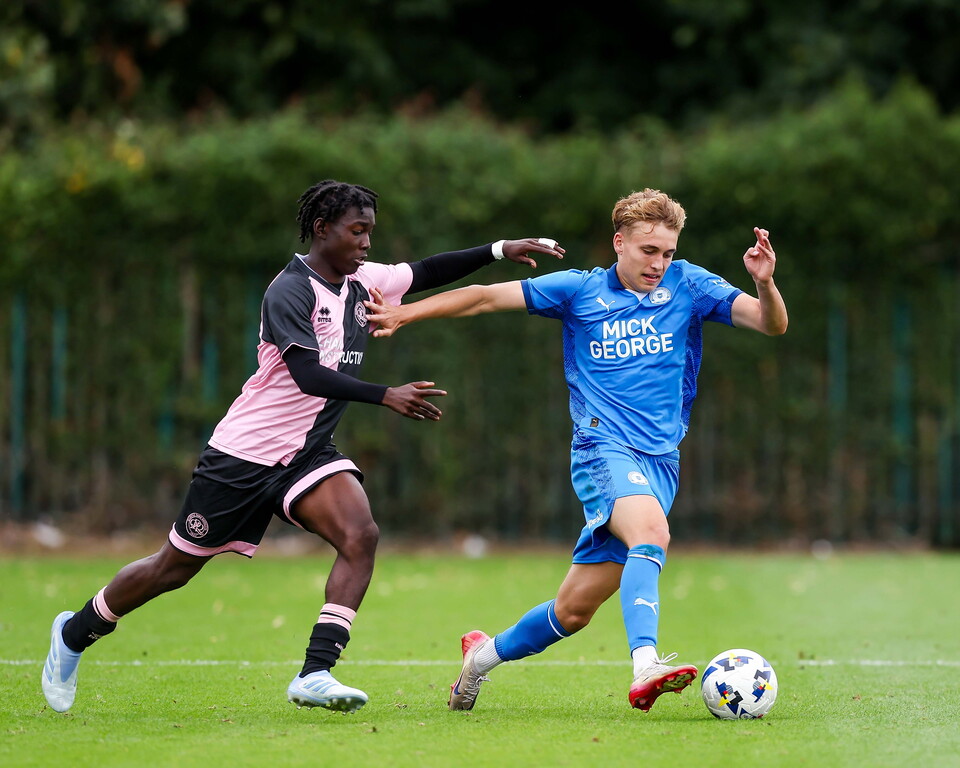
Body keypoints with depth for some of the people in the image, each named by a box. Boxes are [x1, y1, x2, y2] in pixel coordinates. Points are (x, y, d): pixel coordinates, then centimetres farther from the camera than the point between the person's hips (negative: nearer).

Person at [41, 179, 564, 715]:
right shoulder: (290, 291, -19)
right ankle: (74, 634, 28)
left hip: (309, 452, 6)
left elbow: (426, 273, 14)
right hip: (245, 451, -6)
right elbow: (308, 374, -30)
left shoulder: (362, 281, 4)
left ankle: (315, 675, -25)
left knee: (361, 535, -21)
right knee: (175, 568, 5)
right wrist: (386, 396, -37)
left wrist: (498, 251, 2)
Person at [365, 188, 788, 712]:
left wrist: (765, 283, -21)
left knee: (574, 609, 3)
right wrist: (404, 313, 5)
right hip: (603, 447, -3)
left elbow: (772, 324, 0)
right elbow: (487, 296, 9)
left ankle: (485, 654, 29)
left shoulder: (688, 286, 7)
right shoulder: (580, 291, 5)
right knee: (651, 531, -35)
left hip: (661, 461, 3)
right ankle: (645, 668, -50)